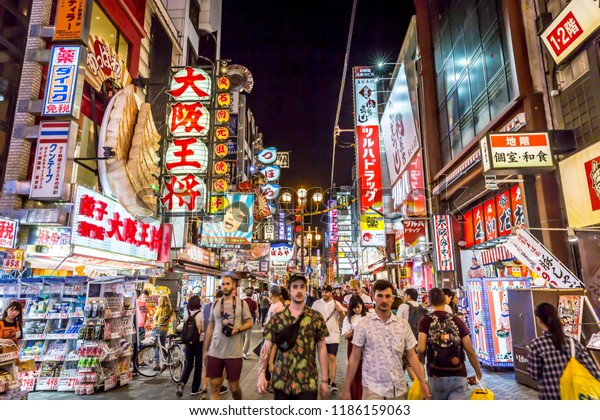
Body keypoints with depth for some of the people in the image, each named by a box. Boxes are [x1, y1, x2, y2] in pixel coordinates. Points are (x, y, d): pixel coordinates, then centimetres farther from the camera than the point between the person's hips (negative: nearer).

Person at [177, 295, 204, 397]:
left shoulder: (186, 313, -3)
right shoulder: (201, 314, -13)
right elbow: (203, 329, -11)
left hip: (188, 341, 3)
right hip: (199, 341, -3)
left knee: (188, 365, 14)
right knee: (198, 366, 10)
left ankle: (181, 383, -8)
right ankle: (195, 389, 16)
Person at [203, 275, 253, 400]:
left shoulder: (241, 303, 0)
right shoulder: (215, 304, 8)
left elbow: (249, 323, 1)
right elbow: (210, 328, 12)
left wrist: (236, 330, -18)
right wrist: (205, 351, 11)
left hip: (234, 353, -2)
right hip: (214, 352, 2)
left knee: (234, 387, 9)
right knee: (214, 386, 3)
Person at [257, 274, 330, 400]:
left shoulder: (316, 317, -2)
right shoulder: (277, 318, 0)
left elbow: (321, 348, 1)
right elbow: (267, 346, 0)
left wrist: (324, 380, 0)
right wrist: (261, 375, -8)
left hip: (308, 381, -1)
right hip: (281, 380, 1)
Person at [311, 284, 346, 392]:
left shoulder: (336, 304, 0)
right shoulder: (316, 303, 2)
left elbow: (342, 318, 3)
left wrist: (340, 311, -17)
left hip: (333, 335, -2)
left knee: (332, 358, -7)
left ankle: (333, 382, -2)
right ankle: (327, 378, 29)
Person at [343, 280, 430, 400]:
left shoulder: (403, 324, 3)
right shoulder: (363, 325, -6)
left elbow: (411, 356, 9)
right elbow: (354, 358, -3)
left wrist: (422, 381, 1)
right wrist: (346, 388, -4)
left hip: (399, 388, 3)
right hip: (373, 388, -3)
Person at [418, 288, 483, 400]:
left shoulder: (425, 321, -5)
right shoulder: (457, 320, 2)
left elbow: (421, 349, -14)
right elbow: (470, 351, 0)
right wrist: (478, 373, 13)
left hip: (437, 376, -1)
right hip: (459, 376, 1)